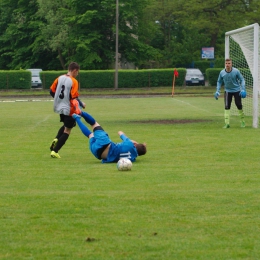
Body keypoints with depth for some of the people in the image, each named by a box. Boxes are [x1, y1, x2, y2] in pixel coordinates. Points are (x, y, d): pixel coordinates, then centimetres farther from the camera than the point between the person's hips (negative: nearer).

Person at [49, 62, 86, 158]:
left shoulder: (60, 78, 2)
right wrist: (81, 104, -5)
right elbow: (74, 97, -21)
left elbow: (52, 91, 6)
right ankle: (55, 151, -4)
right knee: (67, 130, 4)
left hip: (59, 107, 7)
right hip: (69, 109, -7)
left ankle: (56, 139, 3)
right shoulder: (73, 81, -16)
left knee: (66, 126, 28)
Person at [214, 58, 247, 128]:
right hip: (227, 91, 1)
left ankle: (242, 122, 19)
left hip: (237, 90, -1)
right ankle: (227, 123, -7)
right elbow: (219, 82, 6)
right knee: (227, 107, -8)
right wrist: (217, 91, -2)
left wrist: (243, 89, -15)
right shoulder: (222, 73, -11)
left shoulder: (236, 71, -17)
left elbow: (242, 79, -6)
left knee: (239, 106, 1)